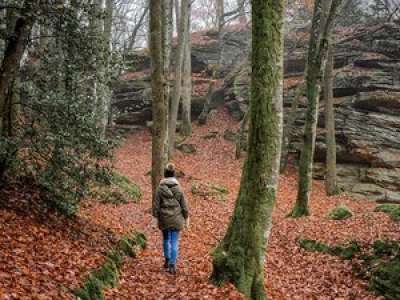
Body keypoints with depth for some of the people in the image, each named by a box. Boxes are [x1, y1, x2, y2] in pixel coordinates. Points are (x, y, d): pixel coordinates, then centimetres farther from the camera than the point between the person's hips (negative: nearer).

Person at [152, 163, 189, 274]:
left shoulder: (160, 188, -8)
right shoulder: (178, 188, -6)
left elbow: (156, 204, -4)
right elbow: (184, 205, -1)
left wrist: (156, 217, 7)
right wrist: (186, 218, 10)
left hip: (164, 219, 1)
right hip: (176, 219, -1)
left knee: (166, 239, 20)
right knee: (174, 241, 2)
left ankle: (167, 261, 31)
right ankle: (172, 265, -1)